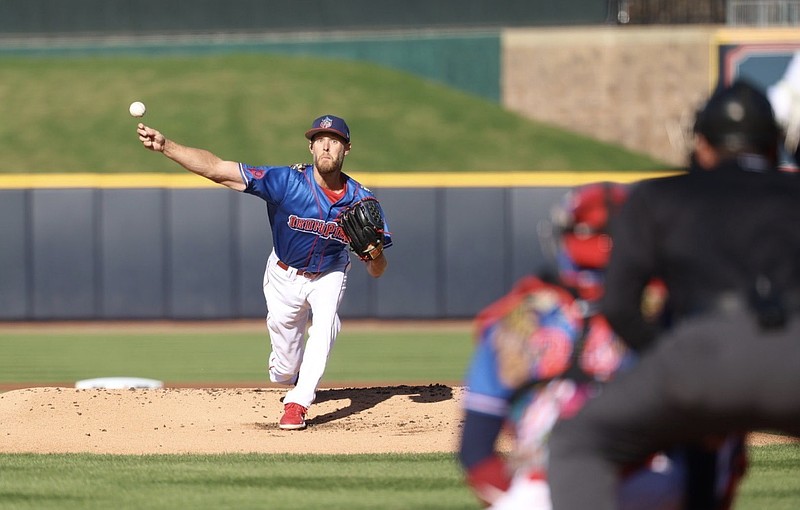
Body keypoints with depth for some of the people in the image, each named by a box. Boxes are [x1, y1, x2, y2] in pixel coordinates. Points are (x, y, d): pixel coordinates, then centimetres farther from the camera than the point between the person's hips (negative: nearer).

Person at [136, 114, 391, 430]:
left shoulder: (360, 200, -24)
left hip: (328, 275, 1)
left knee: (325, 322, -29)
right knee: (286, 370, 8)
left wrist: (375, 254, -43)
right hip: (285, 274, -1)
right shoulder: (287, 182, -31)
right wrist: (165, 146, -50)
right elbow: (215, 168, -38)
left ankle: (297, 404, -20)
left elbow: (377, 271, -17)